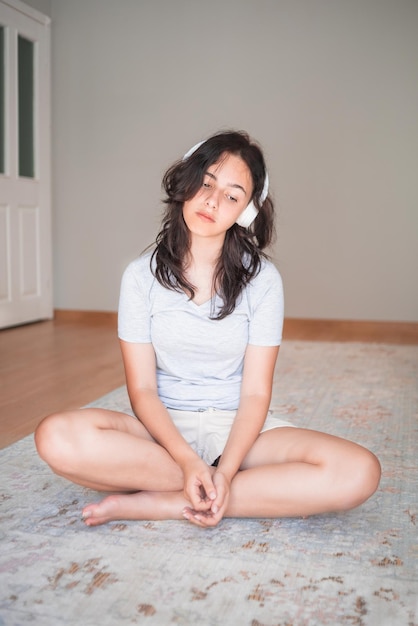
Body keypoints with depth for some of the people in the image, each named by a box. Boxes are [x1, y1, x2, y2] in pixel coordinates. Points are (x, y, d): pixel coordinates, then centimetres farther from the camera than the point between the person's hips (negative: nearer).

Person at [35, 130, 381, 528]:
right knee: (57, 437, -30)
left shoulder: (262, 279, -4)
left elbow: (255, 393, -7)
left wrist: (226, 471, -24)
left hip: (237, 429, 0)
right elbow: (142, 389, -7)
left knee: (358, 473, -26)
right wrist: (189, 461, -23)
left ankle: (154, 503, -22)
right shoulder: (142, 275, -3)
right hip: (165, 428, 0)